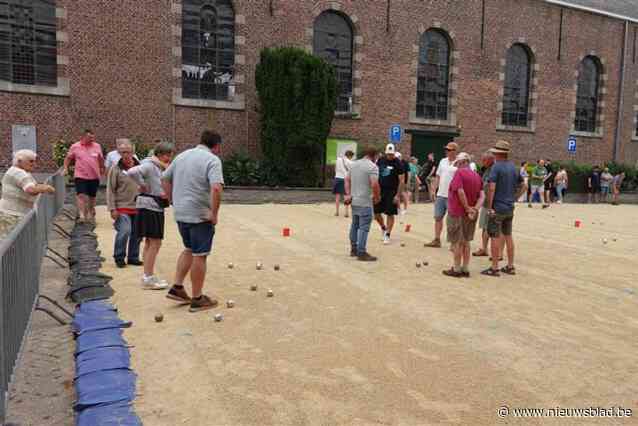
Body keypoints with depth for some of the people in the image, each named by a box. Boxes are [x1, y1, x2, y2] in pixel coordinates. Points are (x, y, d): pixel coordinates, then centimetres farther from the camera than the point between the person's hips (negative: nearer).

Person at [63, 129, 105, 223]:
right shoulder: (75, 147, 1)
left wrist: (102, 169, 17)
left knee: (92, 197, 12)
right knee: (81, 195, -15)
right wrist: (66, 168, 0)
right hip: (80, 176, -2)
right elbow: (68, 158, 11)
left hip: (94, 176, 2)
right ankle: (82, 215, -16)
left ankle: (91, 215, 29)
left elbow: (101, 159, 16)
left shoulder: (97, 146, 6)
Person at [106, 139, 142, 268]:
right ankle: (119, 258, 5)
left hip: (138, 207, 5)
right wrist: (112, 208, -12)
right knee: (124, 231, -14)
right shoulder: (115, 169, -5)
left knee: (137, 234, 9)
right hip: (122, 207, -4)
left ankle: (133, 257, 25)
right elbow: (110, 190, -6)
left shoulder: (139, 166, 7)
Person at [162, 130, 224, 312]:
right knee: (199, 255, 3)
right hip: (200, 215, -7)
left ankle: (177, 287, 21)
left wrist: (174, 201, 19)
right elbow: (216, 188, -27)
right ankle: (197, 299, 12)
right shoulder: (212, 160, -12)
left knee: (189, 249, 23)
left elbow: (165, 179, 18)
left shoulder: (182, 155, 11)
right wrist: (214, 213, -18)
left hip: (180, 213, 7)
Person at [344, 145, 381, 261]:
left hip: (354, 201, 8)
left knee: (355, 225, 17)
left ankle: (353, 249, 26)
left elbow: (347, 179, 14)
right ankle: (361, 253, -1)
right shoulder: (372, 166, -13)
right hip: (365, 202, -8)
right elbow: (374, 184, -23)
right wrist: (377, 197, -9)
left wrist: (348, 194, 9)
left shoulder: (354, 164, 12)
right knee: (364, 228, -3)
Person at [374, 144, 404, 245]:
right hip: (380, 190, 4)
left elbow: (401, 181, -8)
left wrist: (398, 195, -14)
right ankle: (383, 228, 32)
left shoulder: (398, 163, -8)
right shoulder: (380, 160, 4)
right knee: (376, 213, 6)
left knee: (390, 214, 0)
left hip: (391, 192, -4)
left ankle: (387, 235, 11)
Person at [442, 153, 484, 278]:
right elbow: (482, 195, -1)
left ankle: (457, 269, 11)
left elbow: (460, 192, -25)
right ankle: (465, 269, 21)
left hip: (457, 213, -7)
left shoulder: (459, 173, -14)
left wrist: (468, 208, -16)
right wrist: (475, 209, -12)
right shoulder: (477, 176, 8)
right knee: (466, 242, 15)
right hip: (470, 215, 7)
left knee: (456, 242, 4)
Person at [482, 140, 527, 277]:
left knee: (495, 237, -1)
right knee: (508, 236, 14)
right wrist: (513, 198, 15)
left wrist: (489, 207, -15)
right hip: (510, 208, 7)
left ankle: (494, 268, 4)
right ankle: (510, 266, 21)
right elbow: (523, 186, 17)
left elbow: (492, 188, -22)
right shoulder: (513, 167, 9)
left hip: (497, 208, -7)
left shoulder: (496, 167, -14)